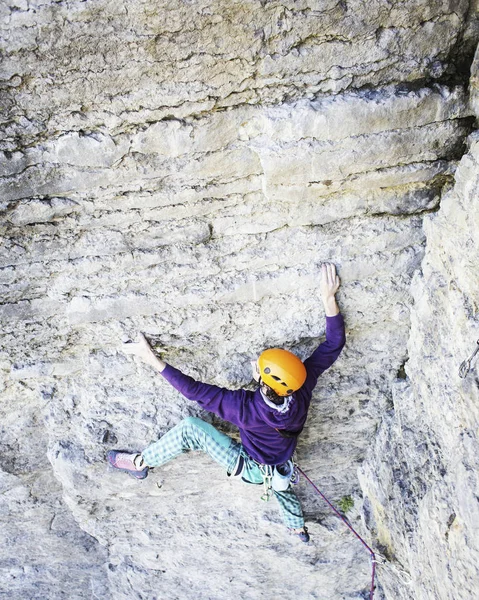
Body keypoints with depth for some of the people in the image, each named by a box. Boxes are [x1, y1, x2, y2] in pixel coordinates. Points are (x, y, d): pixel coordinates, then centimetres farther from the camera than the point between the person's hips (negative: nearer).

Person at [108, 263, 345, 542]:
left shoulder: (247, 407, -43)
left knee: (191, 427, -12)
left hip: (251, 469, -5)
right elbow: (334, 343, -25)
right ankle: (299, 528, 67)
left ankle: (140, 463, 8)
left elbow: (195, 390, -38)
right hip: (281, 464, 6)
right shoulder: (302, 388, -32)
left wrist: (153, 360, -36)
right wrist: (329, 298, -29)